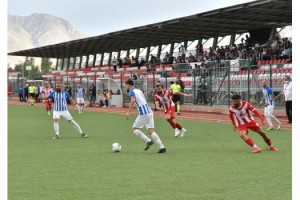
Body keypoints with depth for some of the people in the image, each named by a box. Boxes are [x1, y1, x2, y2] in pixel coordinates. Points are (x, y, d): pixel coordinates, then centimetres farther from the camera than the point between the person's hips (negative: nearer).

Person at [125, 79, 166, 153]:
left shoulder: (131, 92, -5)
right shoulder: (139, 90, 20)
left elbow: (133, 100, -25)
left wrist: (128, 112, -25)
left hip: (143, 114, -8)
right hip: (149, 112, 8)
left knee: (134, 129, 6)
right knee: (151, 131, 5)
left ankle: (148, 141, -7)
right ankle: (162, 147, -6)